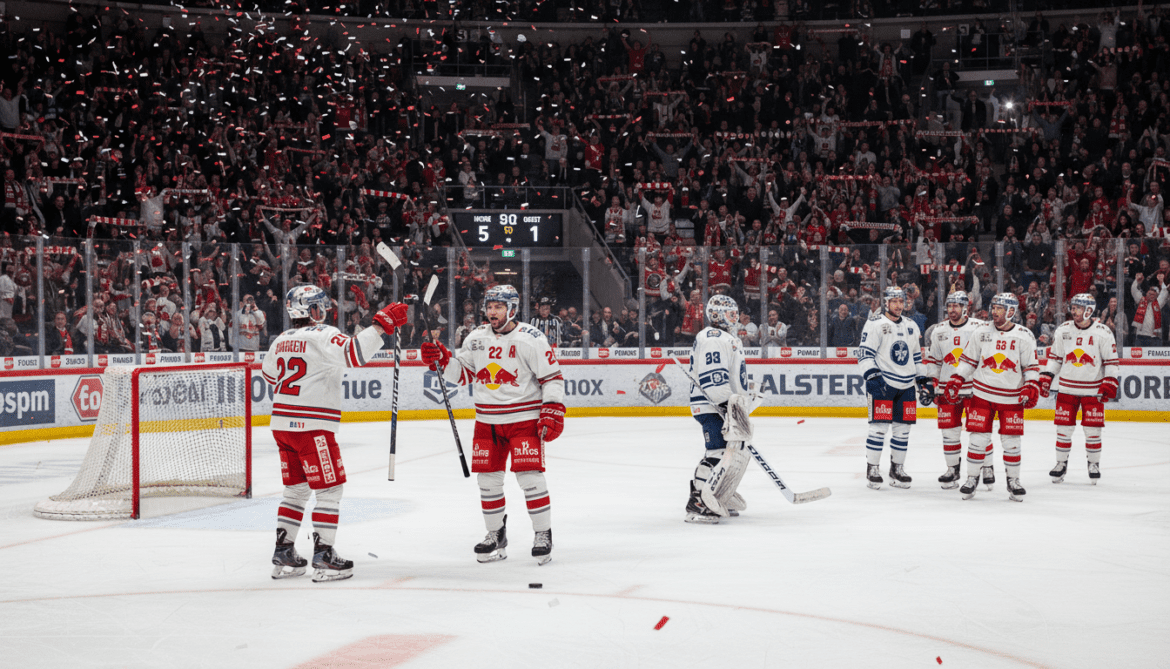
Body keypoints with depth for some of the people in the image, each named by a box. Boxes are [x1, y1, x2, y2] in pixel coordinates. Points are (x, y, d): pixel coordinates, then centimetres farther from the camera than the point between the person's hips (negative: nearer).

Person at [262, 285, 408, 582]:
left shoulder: (280, 341, 11)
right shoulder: (322, 336, -13)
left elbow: (269, 373, 28)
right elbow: (354, 353, -29)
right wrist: (381, 324, -24)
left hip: (283, 424, 8)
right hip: (312, 427, -8)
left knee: (296, 489, 17)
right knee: (330, 490, 0)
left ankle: (284, 556, 18)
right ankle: (323, 558, -2)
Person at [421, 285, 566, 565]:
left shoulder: (531, 339, -10)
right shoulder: (476, 338, 6)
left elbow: (552, 377, -9)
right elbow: (463, 373, 13)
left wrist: (552, 412, -16)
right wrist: (442, 361, -4)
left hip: (524, 418, -5)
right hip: (487, 421, 5)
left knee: (529, 475, -11)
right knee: (487, 476, 6)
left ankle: (543, 534, 1)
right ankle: (496, 534, 21)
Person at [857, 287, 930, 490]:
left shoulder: (911, 326, 17)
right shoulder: (875, 324, -4)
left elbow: (916, 355, 24)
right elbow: (864, 353, -10)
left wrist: (923, 378, 18)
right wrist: (872, 375, -21)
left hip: (906, 385, 6)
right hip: (882, 383, -6)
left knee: (903, 428, 6)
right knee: (879, 426, -8)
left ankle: (897, 468, 17)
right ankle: (872, 469, 0)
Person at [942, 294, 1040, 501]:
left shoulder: (1024, 336, -3)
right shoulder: (982, 333, 3)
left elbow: (1032, 366, 1)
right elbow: (968, 360, 9)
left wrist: (1031, 388, -12)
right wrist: (955, 382, 2)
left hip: (1012, 398, -1)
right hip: (982, 394, 1)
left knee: (1011, 441, 2)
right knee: (979, 438, 0)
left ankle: (1013, 481, 16)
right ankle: (972, 478, 11)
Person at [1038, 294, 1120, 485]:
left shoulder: (1103, 333, -6)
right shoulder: (1063, 330, 2)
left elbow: (1111, 361, -1)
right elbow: (1054, 356, 11)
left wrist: (1110, 383, -9)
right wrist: (1045, 377, 3)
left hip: (1093, 390, -2)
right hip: (1067, 388, 2)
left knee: (1092, 429, 0)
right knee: (1064, 427, 3)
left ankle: (1094, 464, 16)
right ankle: (1061, 463, 16)